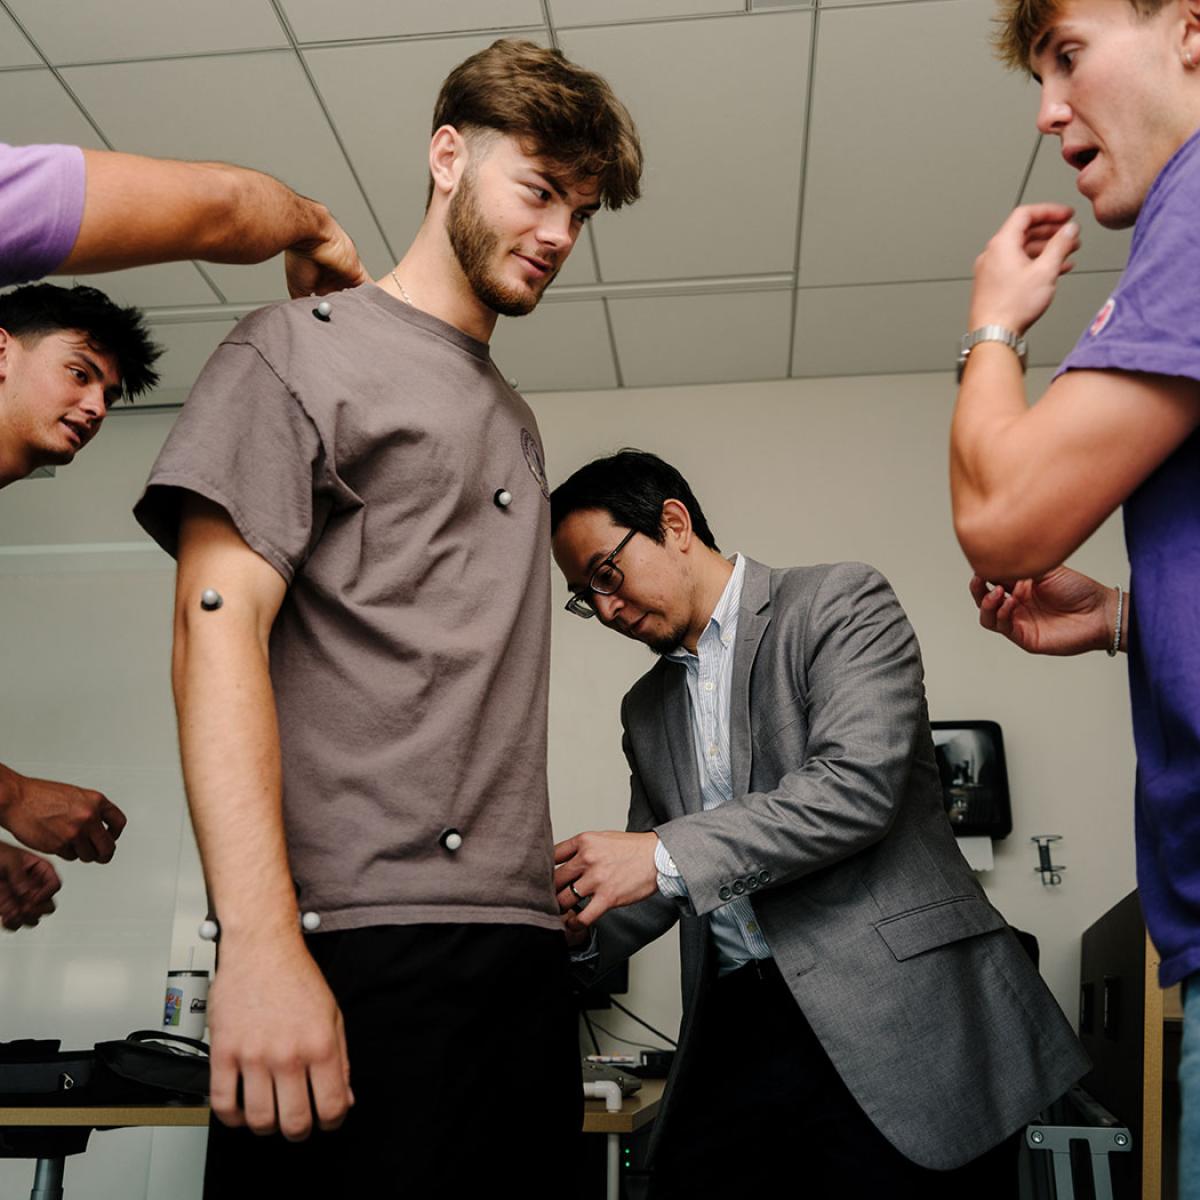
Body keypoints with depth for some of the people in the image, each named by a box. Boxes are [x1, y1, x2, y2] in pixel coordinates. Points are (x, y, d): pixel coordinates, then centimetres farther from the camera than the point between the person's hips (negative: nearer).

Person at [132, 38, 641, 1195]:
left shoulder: (513, 418, 23)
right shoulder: (301, 347, 3)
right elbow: (218, 627, -10)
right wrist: (260, 941, -21)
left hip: (524, 947, 7)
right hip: (358, 949, -6)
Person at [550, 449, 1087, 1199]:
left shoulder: (841, 602, -3)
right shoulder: (647, 709, 17)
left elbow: (859, 783, -18)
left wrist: (667, 856, -22)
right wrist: (570, 940, -1)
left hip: (894, 1013, -5)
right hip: (736, 1028, 6)